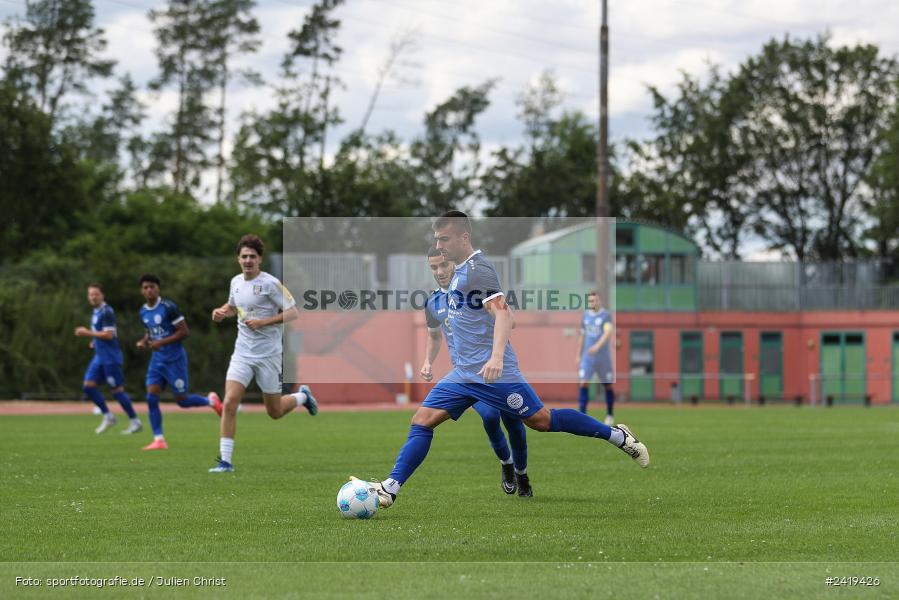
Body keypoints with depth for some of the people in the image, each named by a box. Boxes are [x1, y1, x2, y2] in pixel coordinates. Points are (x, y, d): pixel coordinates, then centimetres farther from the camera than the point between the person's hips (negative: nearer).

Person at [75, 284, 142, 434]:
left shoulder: (106, 312, -15)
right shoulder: (96, 312, 15)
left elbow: (108, 334, -21)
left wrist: (88, 333, -16)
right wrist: (94, 341, 12)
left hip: (110, 358, -9)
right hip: (99, 357, 9)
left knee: (117, 389, -5)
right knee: (88, 386, 1)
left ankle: (135, 422, 4)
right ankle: (107, 416, 9)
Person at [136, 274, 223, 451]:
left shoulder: (168, 307, -15)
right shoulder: (143, 312, 7)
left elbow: (184, 331, -14)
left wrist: (162, 342, -20)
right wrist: (144, 342, 1)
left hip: (174, 359, -6)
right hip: (157, 359, 6)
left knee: (182, 400, 0)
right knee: (151, 398, -8)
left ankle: (210, 401, 29)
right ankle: (159, 440, -4)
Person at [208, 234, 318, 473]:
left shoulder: (270, 283, -13)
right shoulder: (236, 282, 6)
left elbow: (293, 313, -13)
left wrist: (263, 322, -21)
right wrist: (221, 312, 4)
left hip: (268, 354, -4)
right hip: (243, 353, 4)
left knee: (275, 412, 8)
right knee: (229, 403, -14)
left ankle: (302, 396, 41)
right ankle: (225, 460, -11)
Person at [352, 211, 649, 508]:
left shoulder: (477, 269, -14)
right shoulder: (460, 271, 15)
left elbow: (502, 312, -25)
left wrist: (496, 356, -38)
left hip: (491, 372, -9)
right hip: (463, 373, 9)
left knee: (541, 420, -2)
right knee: (422, 420, -2)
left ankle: (618, 436, 12)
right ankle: (389, 489, -6)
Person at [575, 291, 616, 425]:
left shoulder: (606, 316, -7)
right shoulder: (585, 316, 9)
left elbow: (608, 332, -23)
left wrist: (597, 346, -38)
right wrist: (578, 355, 15)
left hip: (603, 357, -3)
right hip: (587, 357, 3)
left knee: (608, 386, 7)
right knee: (583, 383, -11)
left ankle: (610, 416, 23)